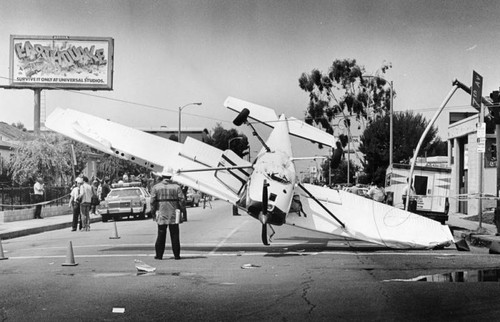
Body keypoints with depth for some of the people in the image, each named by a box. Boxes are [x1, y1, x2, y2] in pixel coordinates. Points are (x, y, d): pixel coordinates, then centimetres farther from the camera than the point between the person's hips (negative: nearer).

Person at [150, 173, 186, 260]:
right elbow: (182, 200, -3)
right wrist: (181, 210, 9)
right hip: (174, 214, 0)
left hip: (161, 215, 0)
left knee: (161, 235, 6)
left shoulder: (156, 187, 0)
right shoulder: (176, 187, 0)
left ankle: (159, 255, 8)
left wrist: (153, 213, 6)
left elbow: (152, 201, -3)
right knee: (175, 235, 5)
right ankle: (176, 255, 7)